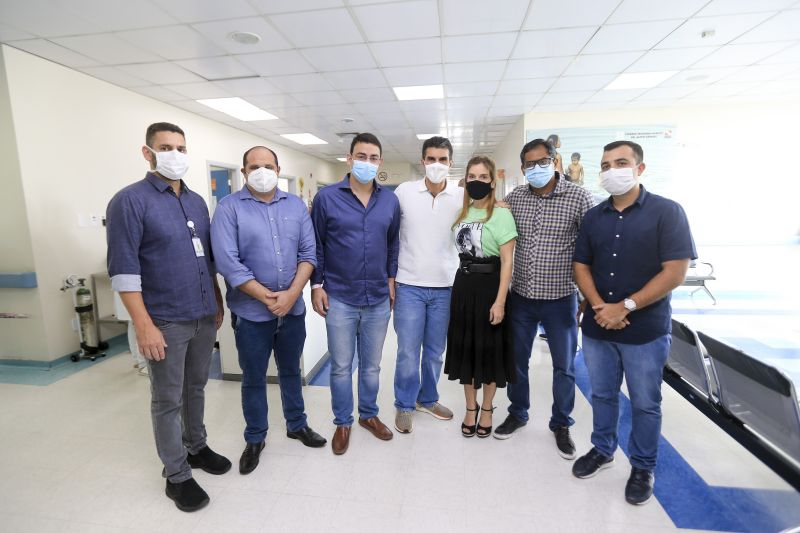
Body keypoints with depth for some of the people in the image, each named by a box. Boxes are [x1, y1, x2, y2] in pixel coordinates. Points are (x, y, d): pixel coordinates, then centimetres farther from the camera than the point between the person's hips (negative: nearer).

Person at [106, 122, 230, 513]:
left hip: (204, 317, 6)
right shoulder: (130, 201, -9)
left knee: (196, 388, 20)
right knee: (168, 400, 8)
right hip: (166, 322, -6)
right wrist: (144, 326, -18)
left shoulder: (197, 201, 10)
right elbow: (124, 269, -14)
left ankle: (196, 447, 39)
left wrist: (218, 303, 14)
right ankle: (177, 475, 24)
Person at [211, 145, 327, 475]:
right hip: (251, 312, -3)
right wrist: (267, 297, -16)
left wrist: (292, 293, -13)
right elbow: (227, 262, -15)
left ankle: (297, 425, 40)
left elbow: (308, 253, -1)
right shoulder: (229, 208, -7)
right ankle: (254, 439, 34)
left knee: (291, 371, 20)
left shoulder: (296, 205, 4)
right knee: (253, 379, 13)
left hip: (293, 308, 3)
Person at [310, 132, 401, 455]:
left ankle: (369, 415, 38)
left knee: (372, 365, 17)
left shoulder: (390, 200, 4)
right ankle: (342, 423, 31)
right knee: (341, 366, 11)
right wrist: (316, 285, -3)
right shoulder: (327, 197, -5)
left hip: (378, 298, 3)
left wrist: (391, 279, 8)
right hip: (339, 298, -2)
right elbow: (315, 245, -1)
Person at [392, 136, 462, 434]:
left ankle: (427, 399, 36)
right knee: (408, 351, 3)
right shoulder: (404, 191, -2)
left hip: (445, 286, 2)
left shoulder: (461, 196, 0)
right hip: (410, 285, -2)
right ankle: (404, 406, 25)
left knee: (435, 351, 14)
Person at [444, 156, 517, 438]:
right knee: (465, 347, 13)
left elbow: (507, 261, -14)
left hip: (488, 287, -5)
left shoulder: (501, 215, -11)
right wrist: (462, 284, 9)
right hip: (463, 285, 6)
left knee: (489, 349, 9)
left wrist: (500, 301, -18)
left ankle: (486, 409, 31)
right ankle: (470, 407, 33)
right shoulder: (461, 213, 8)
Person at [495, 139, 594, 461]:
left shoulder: (578, 197, -8)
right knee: (517, 360, 16)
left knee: (564, 366, 12)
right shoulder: (514, 197, 1)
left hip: (561, 299, -2)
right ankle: (517, 413, 38)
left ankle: (561, 424, 34)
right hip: (522, 297, 3)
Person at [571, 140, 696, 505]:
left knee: (645, 404, 12)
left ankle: (643, 468, 33)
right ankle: (602, 450, 38)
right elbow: (581, 265, 6)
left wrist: (625, 307, -17)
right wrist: (598, 306, -10)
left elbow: (675, 272, -13)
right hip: (596, 326, 4)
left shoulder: (667, 212, -7)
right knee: (602, 395, 18)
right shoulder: (593, 217, 6)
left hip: (646, 330, -3)